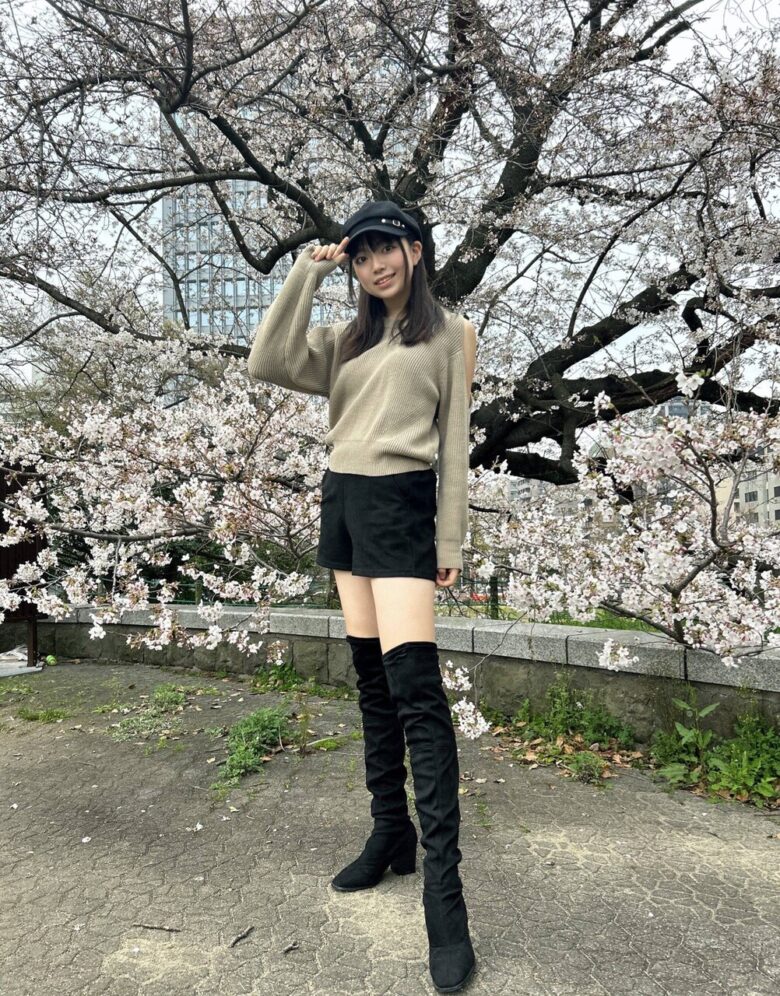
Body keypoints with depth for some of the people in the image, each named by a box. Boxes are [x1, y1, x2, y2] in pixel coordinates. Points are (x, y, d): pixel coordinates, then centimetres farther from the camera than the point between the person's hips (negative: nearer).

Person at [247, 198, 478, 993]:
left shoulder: (448, 333, 3)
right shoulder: (345, 339, 16)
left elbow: (454, 442, -2)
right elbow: (267, 363, 1)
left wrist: (449, 542, -7)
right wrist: (305, 274, 2)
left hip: (398, 506, -6)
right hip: (342, 503, 6)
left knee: (415, 685, -14)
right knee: (371, 680, 10)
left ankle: (443, 889, -9)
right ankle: (390, 834, 24)